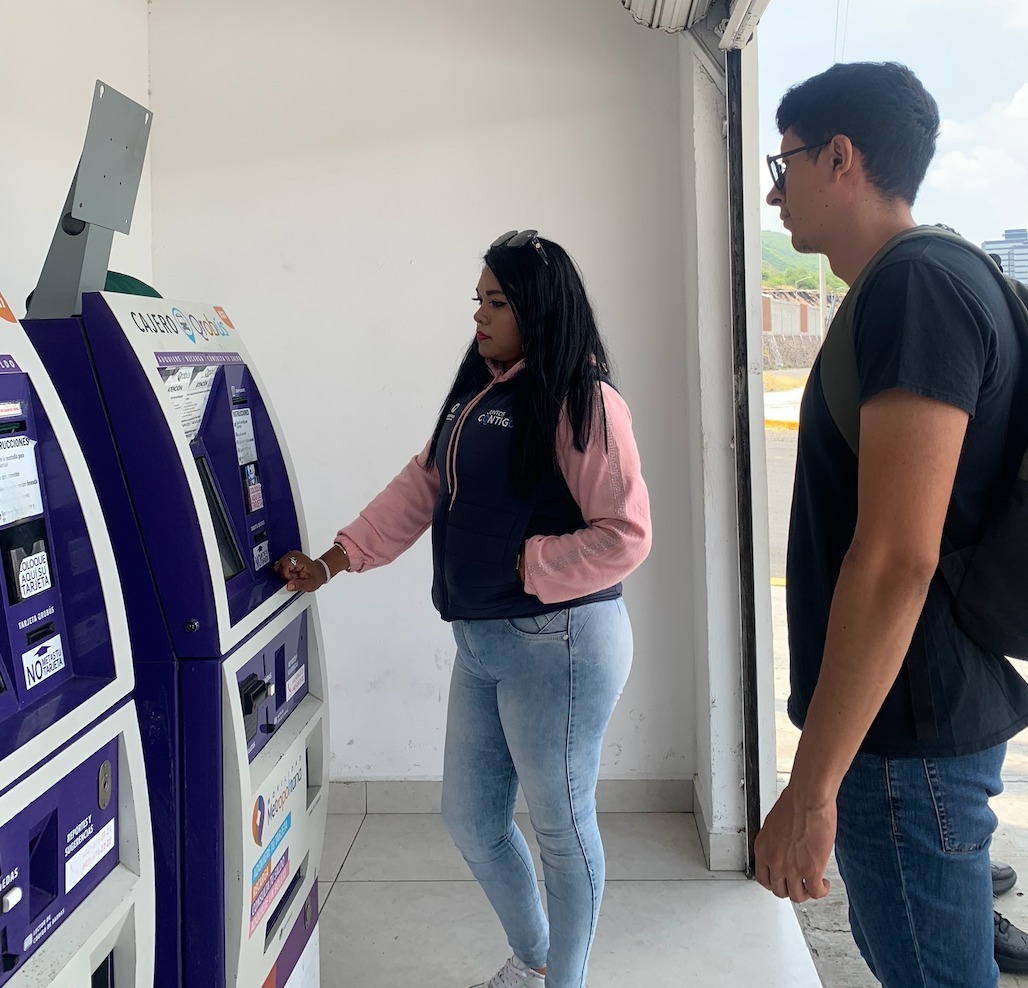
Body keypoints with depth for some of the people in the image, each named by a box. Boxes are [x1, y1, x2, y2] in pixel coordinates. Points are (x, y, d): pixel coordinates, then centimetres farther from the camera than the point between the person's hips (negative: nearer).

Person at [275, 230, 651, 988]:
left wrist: (528, 567, -14)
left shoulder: (582, 402, -13)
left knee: (561, 826, 9)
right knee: (471, 822, 18)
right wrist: (332, 562, 7)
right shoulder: (477, 393, 12)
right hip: (483, 643, 9)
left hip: (558, 644, -8)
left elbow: (625, 536, -17)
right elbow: (420, 488, 12)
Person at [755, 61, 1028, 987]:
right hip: (912, 714, 10)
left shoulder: (916, 285, -20)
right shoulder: (942, 278, 12)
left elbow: (897, 560, -27)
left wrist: (812, 784, -23)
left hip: (905, 733, -10)